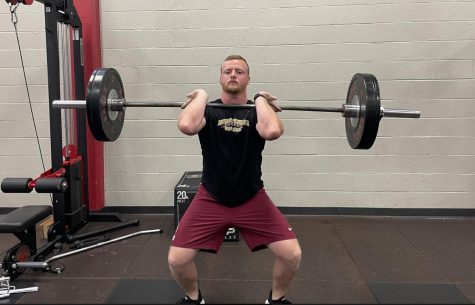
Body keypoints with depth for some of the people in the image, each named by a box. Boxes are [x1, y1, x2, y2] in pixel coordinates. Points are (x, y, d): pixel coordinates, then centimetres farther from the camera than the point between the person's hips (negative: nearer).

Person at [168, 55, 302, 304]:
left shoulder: (257, 112, -3)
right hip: (210, 200, 0)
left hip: (252, 200, 1)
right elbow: (187, 126, -29)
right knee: (177, 259, -11)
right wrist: (201, 96, -13)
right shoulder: (208, 112, -4)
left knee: (292, 254, -11)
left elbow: (272, 131, -29)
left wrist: (260, 100, -14)